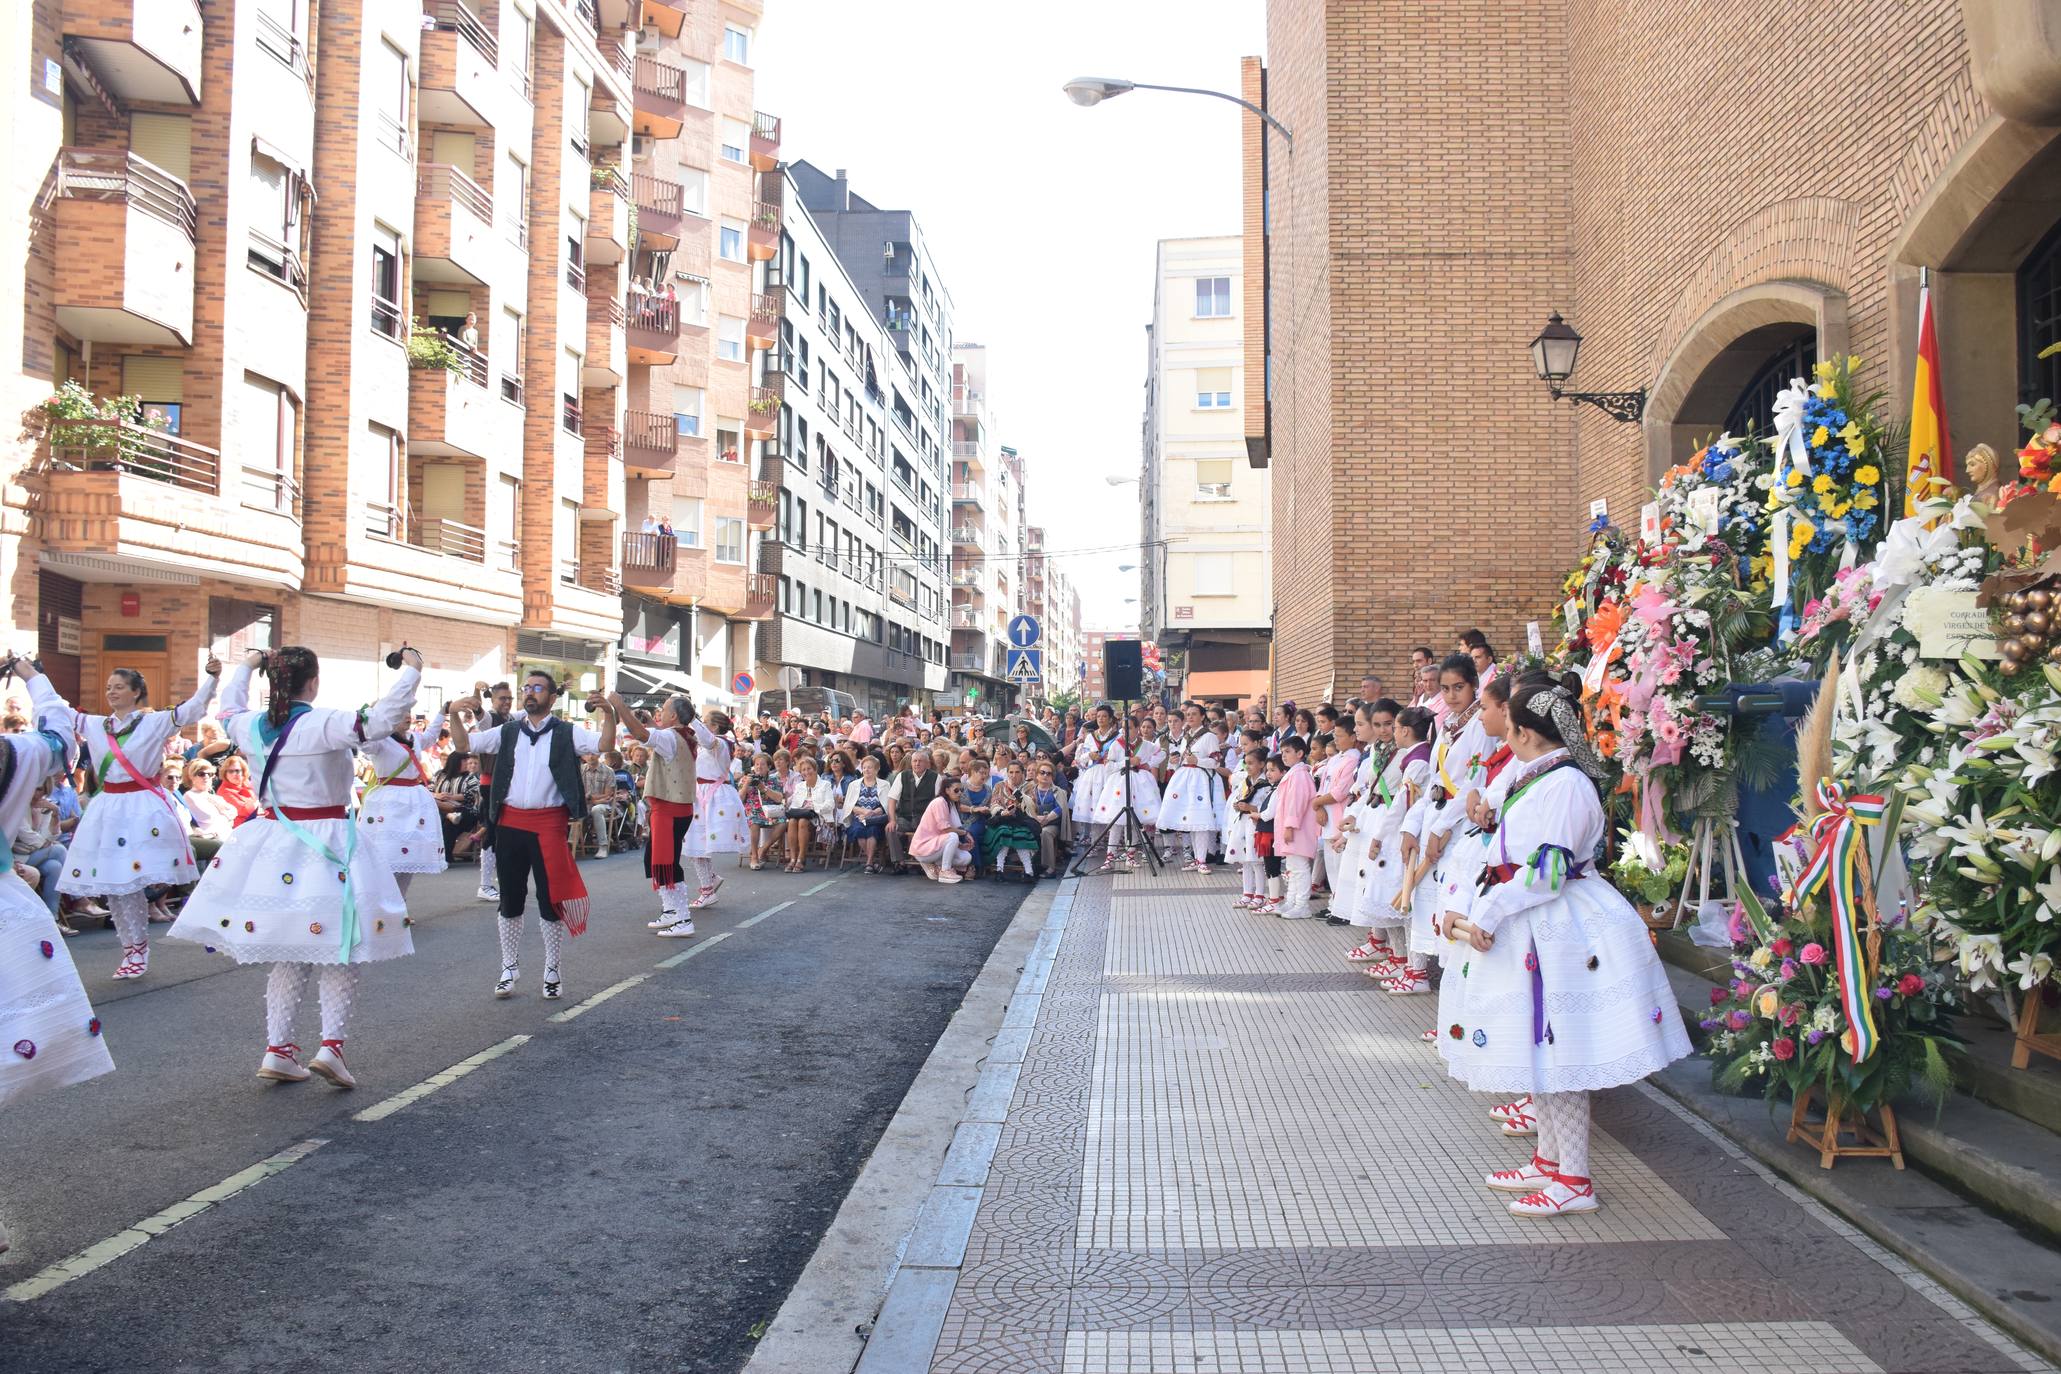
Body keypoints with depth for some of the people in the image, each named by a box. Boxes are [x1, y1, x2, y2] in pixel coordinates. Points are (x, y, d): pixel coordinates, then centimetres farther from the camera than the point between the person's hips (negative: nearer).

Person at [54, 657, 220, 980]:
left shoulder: (156, 722, -2)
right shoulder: (95, 725, 12)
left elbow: (193, 708, -11)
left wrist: (211, 677, -25)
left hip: (143, 808, -5)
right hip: (107, 809, 5)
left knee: (131, 883, -9)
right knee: (113, 884, 5)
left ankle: (137, 951, 5)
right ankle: (133, 950, 16)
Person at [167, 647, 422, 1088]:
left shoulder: (252, 726, 4)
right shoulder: (323, 724, -16)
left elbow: (229, 709, 27)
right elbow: (383, 718, -25)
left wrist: (245, 667, 41)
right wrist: (411, 669, -12)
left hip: (272, 844, 6)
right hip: (324, 846, -6)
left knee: (288, 953, 15)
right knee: (339, 950, 4)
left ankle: (278, 1050, 16)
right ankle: (331, 1044, -4)